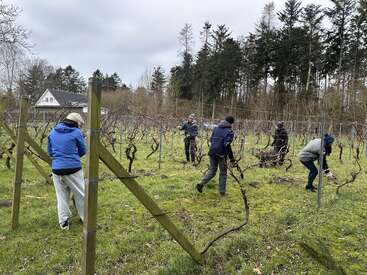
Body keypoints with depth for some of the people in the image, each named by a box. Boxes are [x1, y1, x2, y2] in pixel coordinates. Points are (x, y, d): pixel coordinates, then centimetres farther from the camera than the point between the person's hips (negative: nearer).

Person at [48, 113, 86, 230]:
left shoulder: (53, 132, 9)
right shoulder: (76, 132, -6)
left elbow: (50, 152, 15)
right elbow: (83, 151, 3)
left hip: (57, 169, 4)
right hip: (73, 168, -4)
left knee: (61, 195, 14)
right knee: (80, 194, 10)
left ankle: (63, 221, 18)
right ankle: (86, 218, 21)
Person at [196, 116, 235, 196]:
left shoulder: (215, 129, 10)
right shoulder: (229, 132, -8)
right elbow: (227, 145, -18)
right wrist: (231, 157, -13)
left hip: (212, 153, 5)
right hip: (221, 154, -5)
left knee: (212, 170, 18)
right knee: (223, 173, 11)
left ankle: (201, 184, 0)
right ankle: (222, 192, 17)